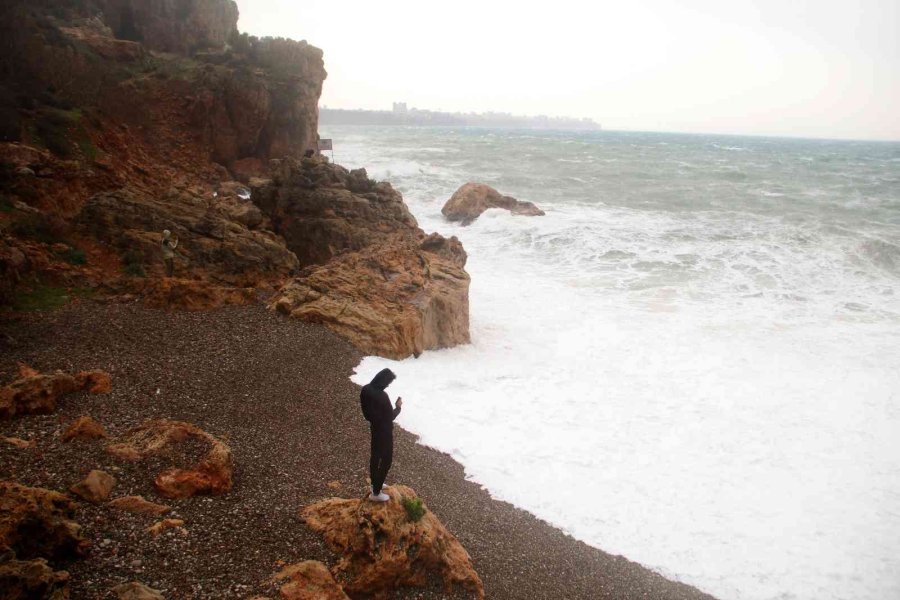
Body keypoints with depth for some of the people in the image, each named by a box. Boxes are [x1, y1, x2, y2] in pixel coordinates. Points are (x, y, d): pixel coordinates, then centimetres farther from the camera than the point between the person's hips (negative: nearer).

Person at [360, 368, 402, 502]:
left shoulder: (365, 389, -7)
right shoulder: (382, 396, -32)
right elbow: (390, 417, -22)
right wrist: (398, 406, -6)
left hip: (374, 427, 8)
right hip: (384, 431, -8)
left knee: (375, 456, 24)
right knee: (386, 459, 6)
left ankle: (375, 483, 43)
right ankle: (376, 493, 13)